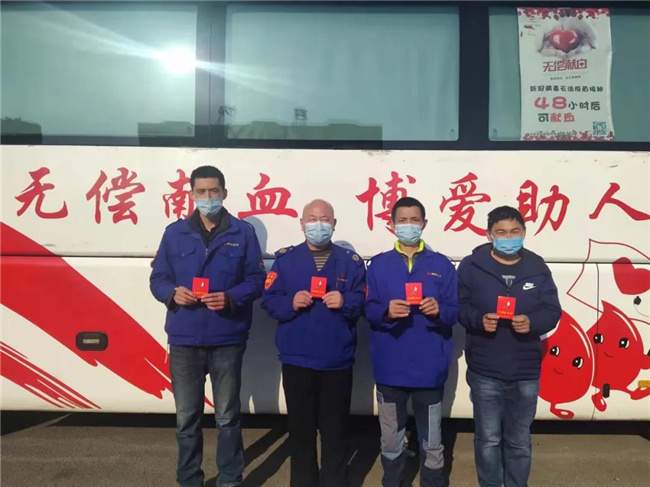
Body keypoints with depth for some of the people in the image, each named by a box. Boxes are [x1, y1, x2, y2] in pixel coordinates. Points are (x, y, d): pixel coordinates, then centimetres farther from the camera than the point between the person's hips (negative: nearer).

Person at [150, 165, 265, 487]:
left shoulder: (243, 233, 1)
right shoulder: (175, 233, 6)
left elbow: (256, 280, 0)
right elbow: (157, 279, 8)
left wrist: (231, 298, -17)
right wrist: (172, 293, -13)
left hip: (227, 340, -1)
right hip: (184, 340, 2)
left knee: (227, 416, 11)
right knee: (187, 417, 13)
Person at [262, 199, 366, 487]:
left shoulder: (351, 261, 3)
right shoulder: (285, 259, 4)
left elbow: (362, 303, 0)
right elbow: (269, 301, 0)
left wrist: (345, 302, -20)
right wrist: (291, 302, -18)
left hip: (337, 361, 0)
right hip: (296, 359, 1)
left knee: (335, 429, 11)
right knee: (300, 428, 13)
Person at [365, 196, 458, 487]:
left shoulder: (442, 265, 2)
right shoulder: (378, 265, 3)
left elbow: (455, 311, 1)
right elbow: (368, 310, -1)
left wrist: (439, 310, -20)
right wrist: (387, 311, -21)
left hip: (429, 369, 0)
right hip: (390, 368, 1)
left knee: (431, 443, 13)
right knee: (391, 440, 16)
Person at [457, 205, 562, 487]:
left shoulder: (538, 268, 2)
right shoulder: (471, 266, -4)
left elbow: (552, 311, 2)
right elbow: (458, 307, -3)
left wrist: (532, 322, -18)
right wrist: (479, 319, -22)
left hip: (526, 372, 2)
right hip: (485, 372, -2)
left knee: (519, 441, 17)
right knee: (488, 439, 12)